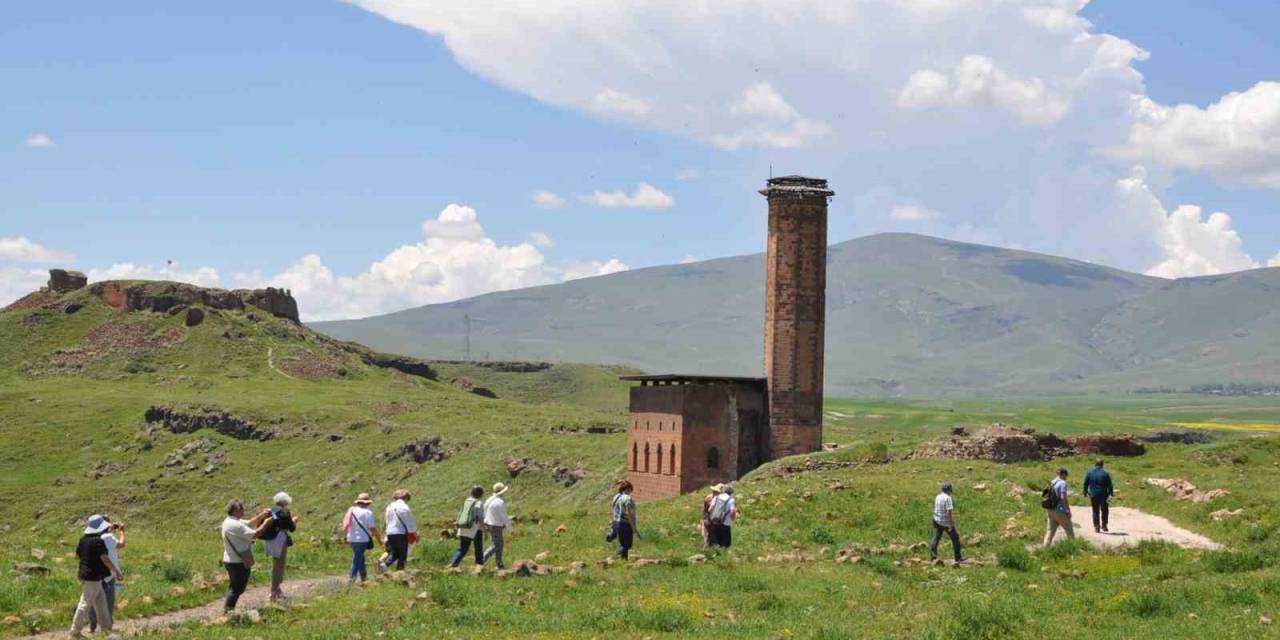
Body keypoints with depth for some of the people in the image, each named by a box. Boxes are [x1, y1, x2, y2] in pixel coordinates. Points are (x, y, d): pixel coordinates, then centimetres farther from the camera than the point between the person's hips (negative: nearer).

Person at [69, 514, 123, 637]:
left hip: (85, 575, 9)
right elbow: (105, 559, -24)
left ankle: (106, 626, 25)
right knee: (85, 604, -3)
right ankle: (75, 631, 1)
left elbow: (77, 554, 19)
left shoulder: (83, 539, 5)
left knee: (101, 601, 17)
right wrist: (117, 572, -17)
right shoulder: (98, 541, -20)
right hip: (93, 577, -9)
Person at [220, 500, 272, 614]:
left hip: (231, 561, 10)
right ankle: (228, 610, 5)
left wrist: (262, 515, 3)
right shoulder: (235, 526, -24)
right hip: (238, 562, -10)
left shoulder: (229, 522, 9)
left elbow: (250, 524, 15)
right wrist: (265, 523, -13)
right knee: (238, 588, 1)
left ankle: (227, 609, 25)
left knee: (235, 587, 20)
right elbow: (254, 534, -25)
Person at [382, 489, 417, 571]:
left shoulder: (389, 507, 10)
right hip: (401, 533, -6)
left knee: (393, 553, 14)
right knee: (402, 555, 4)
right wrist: (415, 534, 6)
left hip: (390, 533, 6)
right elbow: (410, 523, -7)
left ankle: (384, 564, -10)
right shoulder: (405, 507, -10)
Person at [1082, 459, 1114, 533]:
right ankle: (1104, 526, 14)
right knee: (1105, 511, 16)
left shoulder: (1089, 473, -2)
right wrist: (1111, 493, 2)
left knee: (1095, 511, 10)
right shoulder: (1105, 473, -9)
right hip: (1103, 495, -2)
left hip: (1093, 496, 2)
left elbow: (1085, 484, 3)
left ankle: (1097, 527, 5)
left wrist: (1085, 492, 13)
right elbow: (1110, 485, -6)